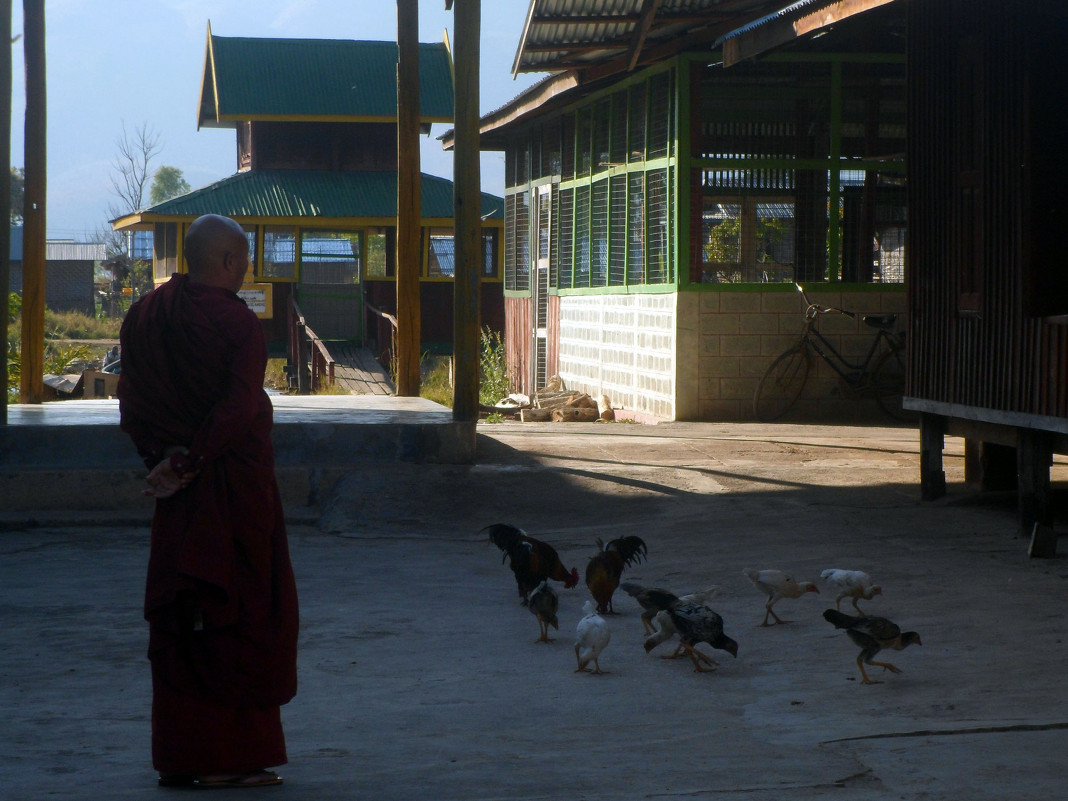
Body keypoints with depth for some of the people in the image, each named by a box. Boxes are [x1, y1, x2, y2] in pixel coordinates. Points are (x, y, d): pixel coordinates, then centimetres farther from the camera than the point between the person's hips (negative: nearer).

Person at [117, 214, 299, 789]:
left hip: (179, 499, 7)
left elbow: (131, 400, 8)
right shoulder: (235, 322, -15)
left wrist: (160, 457, 10)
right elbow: (238, 409, -21)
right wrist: (189, 465, -15)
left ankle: (179, 753, 17)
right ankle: (228, 757, 3)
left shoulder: (145, 315, 5)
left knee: (179, 616, 12)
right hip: (236, 485, -7)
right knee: (239, 610, 1)